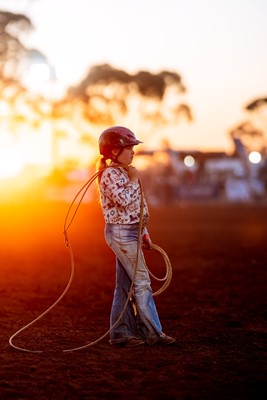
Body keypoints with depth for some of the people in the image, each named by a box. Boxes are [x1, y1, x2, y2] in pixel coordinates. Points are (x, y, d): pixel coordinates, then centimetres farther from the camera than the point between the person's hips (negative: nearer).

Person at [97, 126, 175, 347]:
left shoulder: (122, 173, 16)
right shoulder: (111, 174, -15)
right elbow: (124, 200, -28)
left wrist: (143, 233, 20)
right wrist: (134, 180, -13)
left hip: (130, 232, 10)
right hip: (121, 232, -10)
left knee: (125, 284, 10)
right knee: (142, 282, -6)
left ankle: (121, 332, 14)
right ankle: (153, 332, -1)